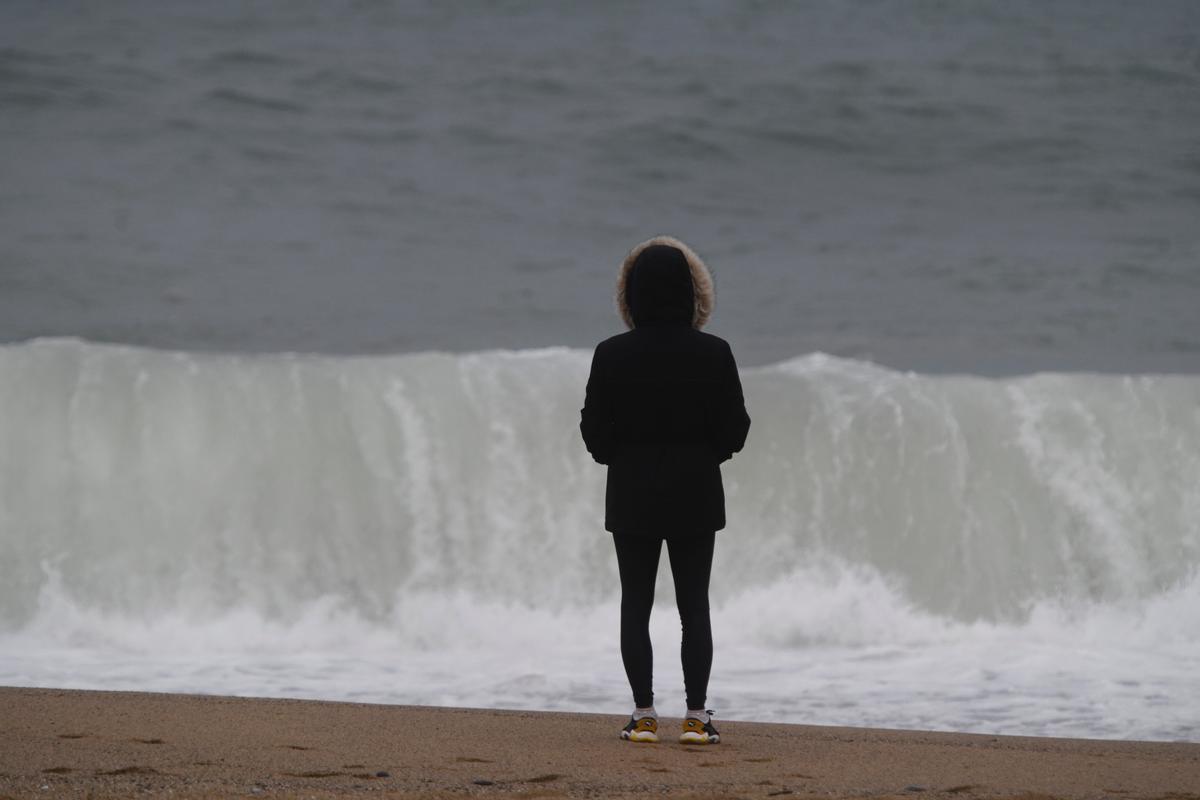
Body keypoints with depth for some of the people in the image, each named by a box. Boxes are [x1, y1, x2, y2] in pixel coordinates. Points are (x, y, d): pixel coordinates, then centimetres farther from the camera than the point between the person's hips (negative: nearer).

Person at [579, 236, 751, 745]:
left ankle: (644, 715, 3)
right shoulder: (713, 355, -8)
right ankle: (696, 716, 3)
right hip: (696, 494, 0)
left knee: (635, 603, 7)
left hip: (632, 495, 0)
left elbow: (595, 432, -4)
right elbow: (734, 430, -3)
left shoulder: (611, 356, -8)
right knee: (694, 605, 6)